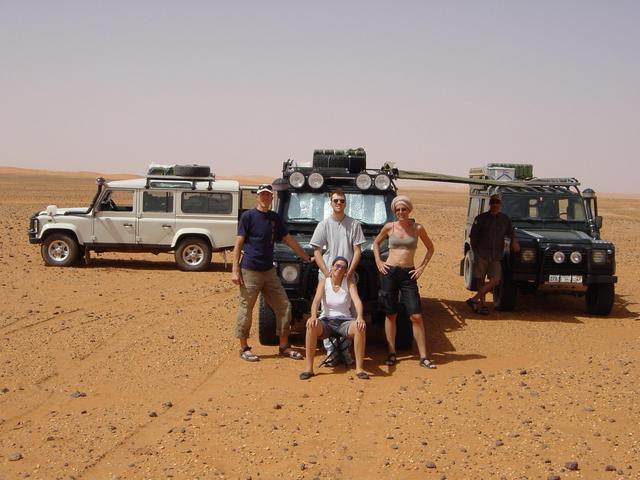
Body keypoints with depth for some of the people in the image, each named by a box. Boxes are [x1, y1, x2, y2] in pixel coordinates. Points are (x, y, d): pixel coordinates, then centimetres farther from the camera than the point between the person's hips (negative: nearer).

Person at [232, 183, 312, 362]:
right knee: (246, 310, 1)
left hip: (269, 271, 6)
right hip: (250, 271, -6)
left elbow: (289, 240, 18)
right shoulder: (248, 216, -5)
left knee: (284, 306, 6)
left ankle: (284, 346, 16)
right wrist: (235, 270, -14)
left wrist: (307, 258, 19)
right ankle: (244, 348, 12)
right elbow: (239, 244, -7)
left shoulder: (275, 218, 11)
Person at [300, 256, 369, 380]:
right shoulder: (324, 282, 2)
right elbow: (316, 300, -13)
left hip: (344, 322, 0)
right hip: (326, 321, 0)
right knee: (311, 326, -34)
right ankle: (309, 368, -28)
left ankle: (359, 368, -27)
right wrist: (313, 316, -35)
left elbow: (357, 300, -14)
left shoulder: (349, 282, 1)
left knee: (360, 327, -34)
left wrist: (360, 317, -35)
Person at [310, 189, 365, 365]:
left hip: (348, 276, 1)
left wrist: (349, 272, -10)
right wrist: (327, 273, -10)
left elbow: (357, 251, 2)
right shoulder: (323, 224, 3)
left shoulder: (354, 224, 5)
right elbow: (317, 252, 1)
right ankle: (329, 351, 5)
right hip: (326, 276, -1)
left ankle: (345, 349, 12)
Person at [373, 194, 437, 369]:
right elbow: (376, 243, 18)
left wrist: (422, 267, 5)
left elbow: (430, 248, 13)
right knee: (391, 315, 6)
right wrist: (378, 262, 7)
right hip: (389, 272, 1)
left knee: (416, 316, -6)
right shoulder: (389, 227, 1)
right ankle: (392, 353, 16)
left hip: (408, 274, 0)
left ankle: (423, 357, -1)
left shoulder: (417, 228, 0)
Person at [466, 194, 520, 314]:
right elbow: (473, 236, 4)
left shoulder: (505, 219, 8)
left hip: (496, 256, 2)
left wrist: (514, 240, -3)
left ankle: (474, 300, -4)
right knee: (481, 280, 2)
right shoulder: (481, 218, 0)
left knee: (495, 281, -10)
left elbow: (510, 232, 19)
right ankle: (482, 304, 12)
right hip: (481, 255, -2)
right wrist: (476, 252, -2)